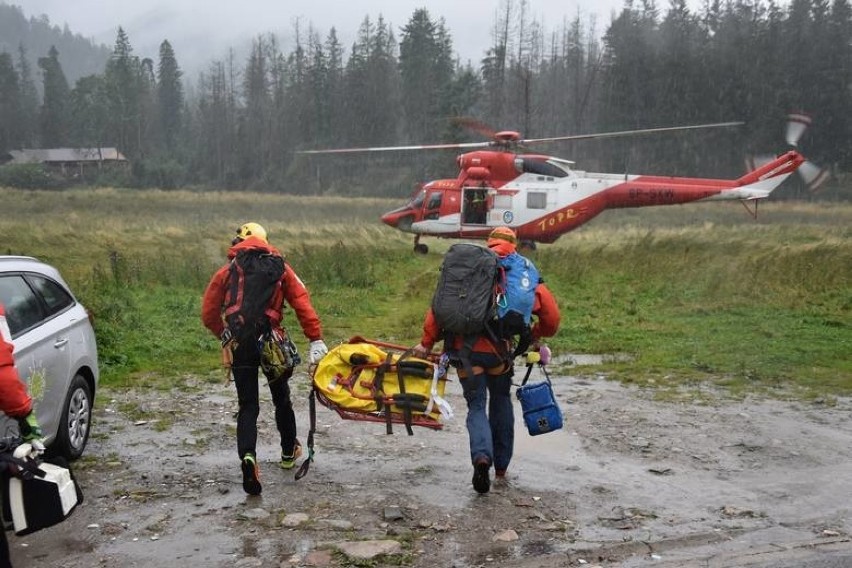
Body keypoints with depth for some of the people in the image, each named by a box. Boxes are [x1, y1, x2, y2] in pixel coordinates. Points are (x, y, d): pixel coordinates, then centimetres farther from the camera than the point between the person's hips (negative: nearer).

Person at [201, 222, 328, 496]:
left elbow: (209, 315, 5)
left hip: (240, 343, 0)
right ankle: (289, 452, 35)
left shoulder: (225, 273, 9)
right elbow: (302, 303, -3)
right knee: (281, 398, 19)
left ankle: (248, 456, -18)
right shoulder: (279, 267, 8)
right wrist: (316, 339, -4)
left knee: (248, 406, 6)